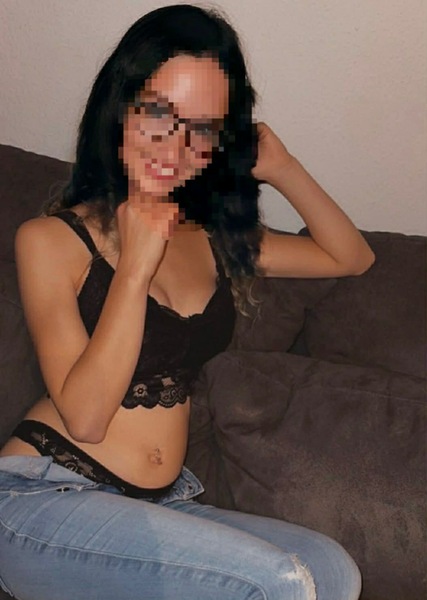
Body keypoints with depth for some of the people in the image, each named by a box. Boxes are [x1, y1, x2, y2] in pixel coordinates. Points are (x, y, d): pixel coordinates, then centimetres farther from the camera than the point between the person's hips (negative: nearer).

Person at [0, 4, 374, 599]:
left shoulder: (213, 238, 12)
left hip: (163, 505, 6)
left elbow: (353, 258, 21)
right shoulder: (51, 239, -4)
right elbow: (85, 415, -13)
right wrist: (136, 264, -14)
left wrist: (284, 170, 8)